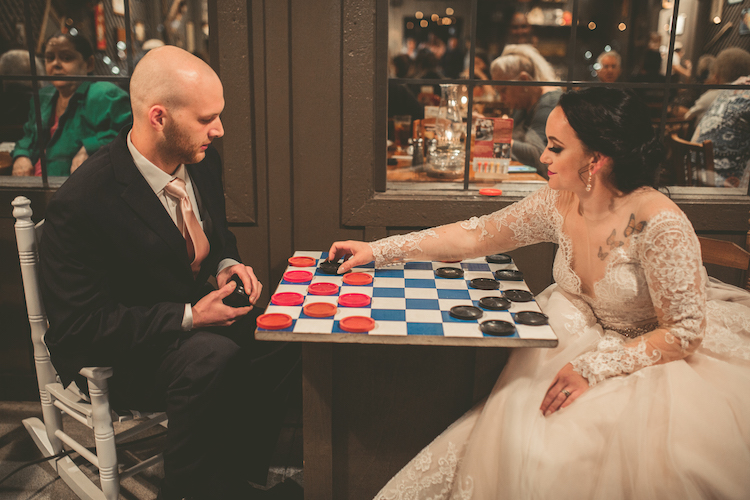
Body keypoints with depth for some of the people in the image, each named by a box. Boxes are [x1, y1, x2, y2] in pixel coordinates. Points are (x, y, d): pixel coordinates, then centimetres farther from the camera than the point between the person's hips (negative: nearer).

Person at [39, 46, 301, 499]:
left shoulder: (201, 159, -4)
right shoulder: (80, 205, -26)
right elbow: (78, 326, -21)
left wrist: (228, 265, -9)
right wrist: (188, 317, -26)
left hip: (195, 315, 7)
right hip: (116, 355, -7)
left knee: (282, 341, -18)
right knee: (214, 357, -35)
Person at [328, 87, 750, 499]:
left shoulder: (658, 222, -26)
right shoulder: (559, 204, -7)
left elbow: (684, 332, -20)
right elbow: (474, 235, -2)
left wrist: (595, 368, -30)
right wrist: (379, 251, -4)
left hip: (665, 356, -5)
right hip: (591, 339, 6)